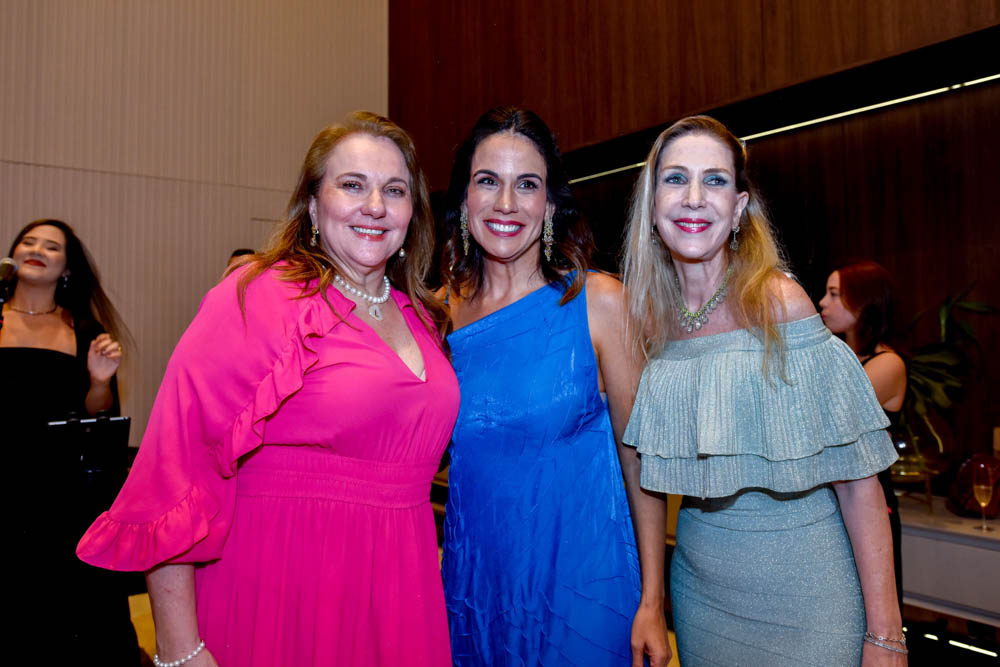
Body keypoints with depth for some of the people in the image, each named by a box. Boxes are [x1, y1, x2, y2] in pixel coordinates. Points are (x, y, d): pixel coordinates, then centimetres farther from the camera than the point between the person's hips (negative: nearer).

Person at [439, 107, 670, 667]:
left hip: (580, 586, -2)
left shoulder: (598, 301, -10)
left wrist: (653, 601, -7)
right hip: (471, 585, 3)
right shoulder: (444, 308, -1)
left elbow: (641, 456, -7)